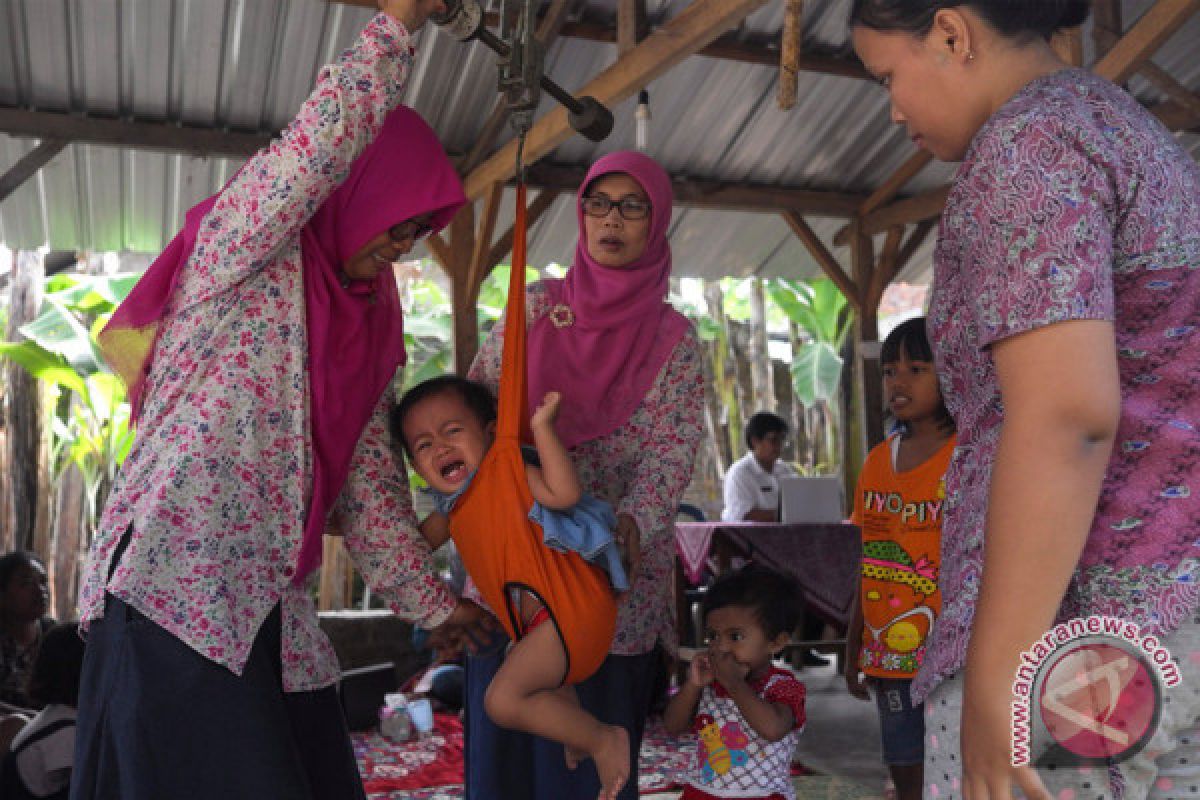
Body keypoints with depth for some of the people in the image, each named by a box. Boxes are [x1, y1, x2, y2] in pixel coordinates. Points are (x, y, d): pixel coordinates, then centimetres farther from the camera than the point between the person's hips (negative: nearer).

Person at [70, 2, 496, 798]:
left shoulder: (368, 326, 16)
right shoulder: (240, 252, -2)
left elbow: (372, 485, 14)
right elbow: (321, 143, -22)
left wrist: (434, 606, 11)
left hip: (275, 612, 7)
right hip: (169, 586, -7)